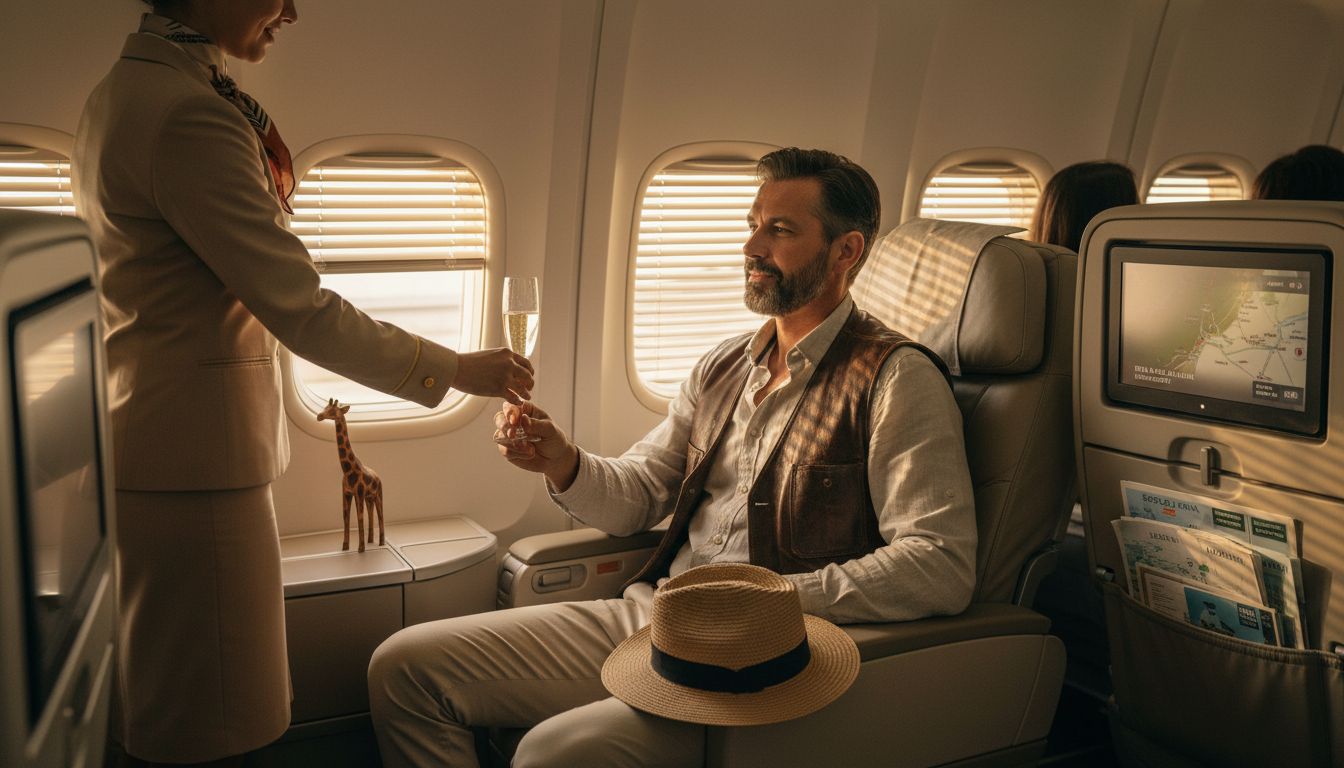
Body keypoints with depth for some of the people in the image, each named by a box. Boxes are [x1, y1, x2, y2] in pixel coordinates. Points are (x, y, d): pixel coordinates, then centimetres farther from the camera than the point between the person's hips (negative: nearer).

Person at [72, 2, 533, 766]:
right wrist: (458, 369, -13)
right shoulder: (188, 113, -20)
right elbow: (300, 310, -21)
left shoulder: (118, 92, 13)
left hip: (142, 439, 11)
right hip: (194, 458, -11)